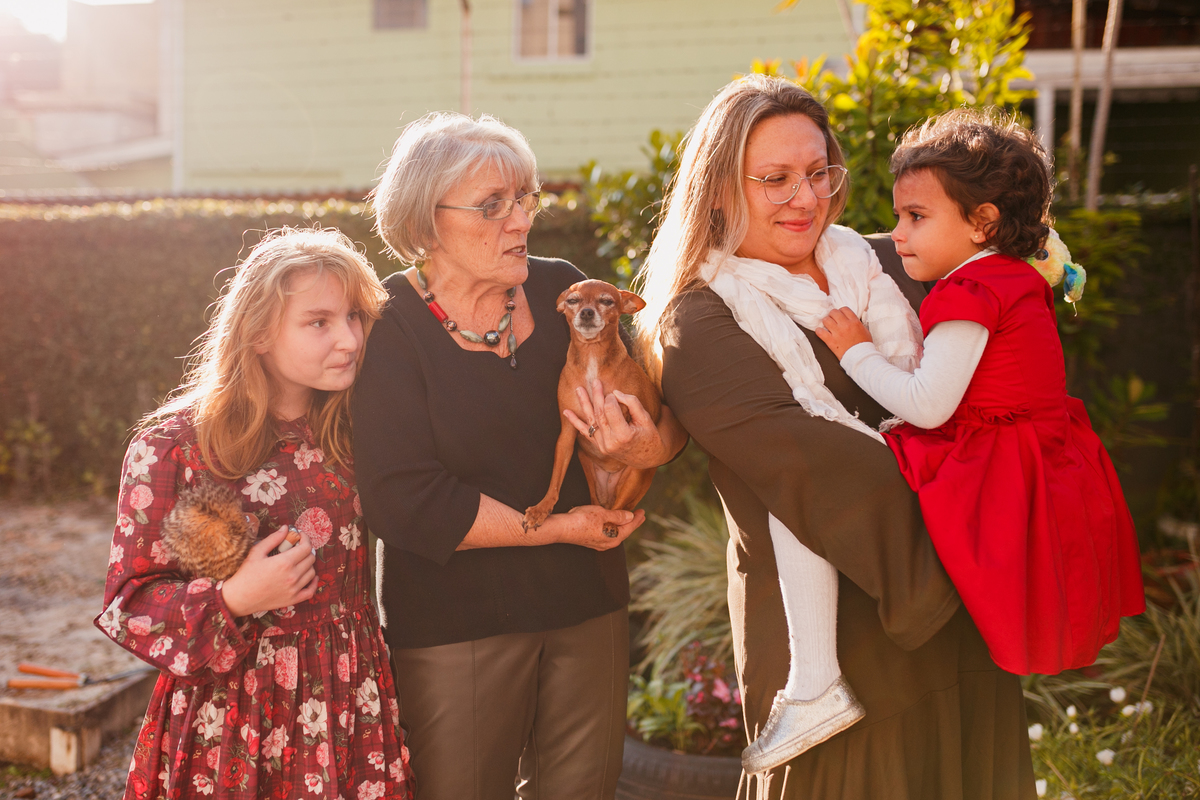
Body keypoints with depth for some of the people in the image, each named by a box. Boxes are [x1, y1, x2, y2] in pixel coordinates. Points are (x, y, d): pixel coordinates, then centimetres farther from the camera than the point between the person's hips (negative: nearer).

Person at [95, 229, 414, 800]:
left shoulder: (354, 435, 2)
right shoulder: (171, 447, -9)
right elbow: (129, 602, -8)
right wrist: (234, 599, -21)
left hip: (349, 707, 3)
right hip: (230, 722, -3)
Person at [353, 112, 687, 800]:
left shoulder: (562, 290, 3)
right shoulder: (390, 327, -11)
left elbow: (669, 410, 6)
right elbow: (404, 500, -20)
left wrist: (653, 446, -19)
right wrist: (559, 526, -15)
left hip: (589, 608, 5)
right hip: (454, 626, -4)